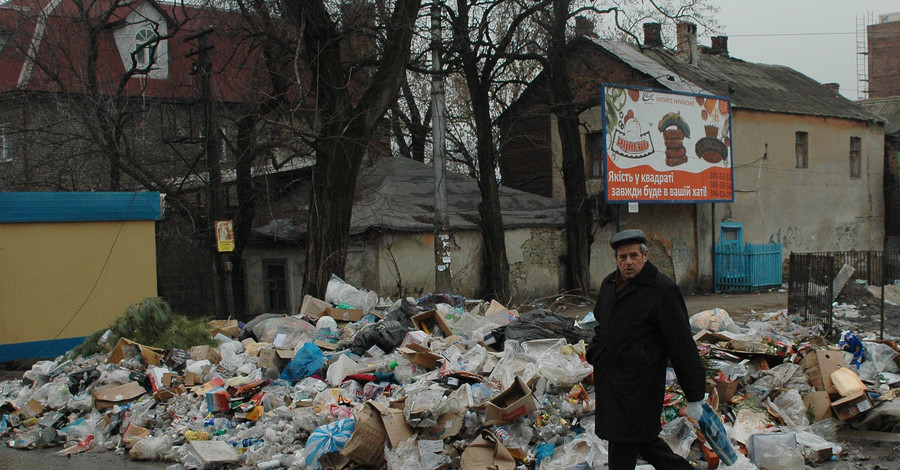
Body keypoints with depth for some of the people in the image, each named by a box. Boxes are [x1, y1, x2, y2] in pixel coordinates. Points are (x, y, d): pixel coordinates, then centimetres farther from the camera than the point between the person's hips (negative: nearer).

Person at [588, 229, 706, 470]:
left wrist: (694, 396, -12)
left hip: (638, 383, -7)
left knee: (624, 443, -4)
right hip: (609, 377, 8)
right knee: (641, 436, 16)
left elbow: (682, 345, -13)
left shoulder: (662, 289, -13)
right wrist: (595, 354, 14)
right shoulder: (609, 284, 10)